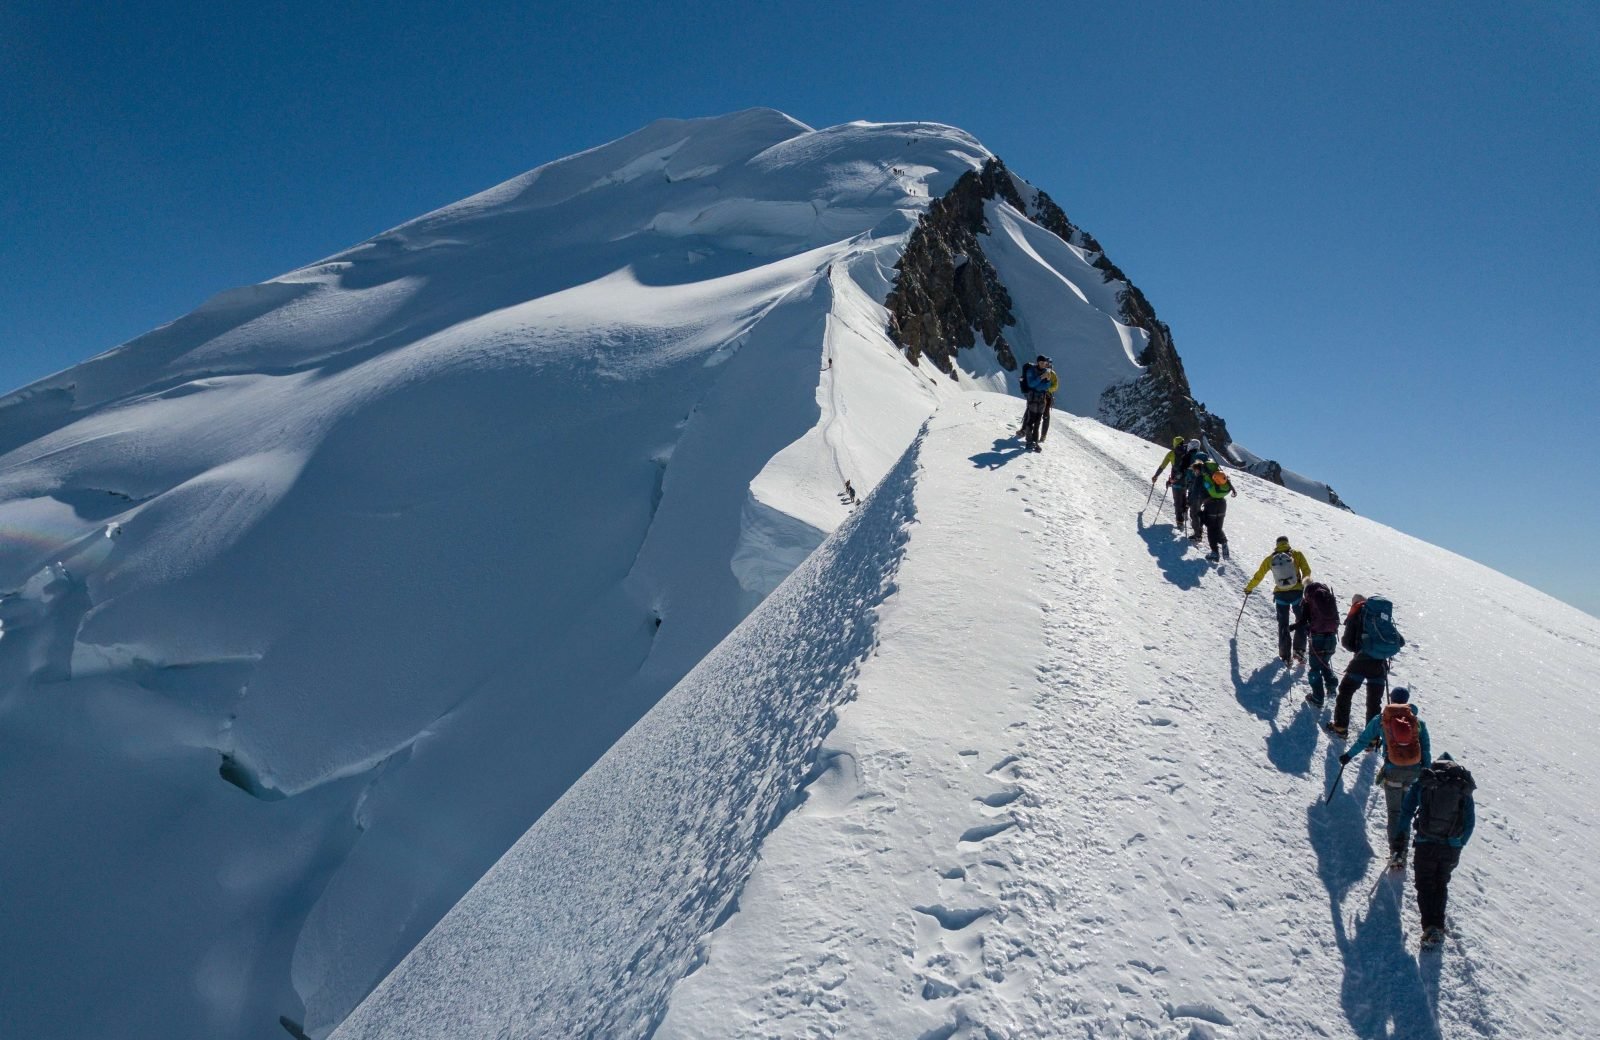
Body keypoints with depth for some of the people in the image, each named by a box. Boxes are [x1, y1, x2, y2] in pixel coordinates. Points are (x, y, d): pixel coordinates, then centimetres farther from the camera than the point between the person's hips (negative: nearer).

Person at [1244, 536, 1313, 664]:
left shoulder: (1270, 558, 4)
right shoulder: (1297, 554, -2)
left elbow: (1258, 576, 10)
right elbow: (1307, 571, -6)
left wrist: (1249, 588, 24)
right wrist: (1306, 582, 12)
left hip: (1280, 595, 1)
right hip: (1297, 592, -1)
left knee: (1283, 625, 14)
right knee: (1301, 621, 16)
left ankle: (1285, 655, 13)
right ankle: (1299, 651, 6)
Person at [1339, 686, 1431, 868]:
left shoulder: (1381, 720, 3)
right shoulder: (1418, 722, 7)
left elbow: (1363, 740, 11)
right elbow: (1426, 751, 8)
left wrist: (1348, 755, 24)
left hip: (1393, 770, -2)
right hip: (1414, 771, 2)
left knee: (1394, 812, 4)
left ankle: (1395, 851, -9)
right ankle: (1402, 852, 8)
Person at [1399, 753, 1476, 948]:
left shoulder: (1423, 783, 0)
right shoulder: (1464, 788, 3)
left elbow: (1406, 810, 2)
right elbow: (1470, 821, 5)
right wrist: (1460, 844, 16)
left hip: (1425, 844, -2)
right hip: (1452, 848, 2)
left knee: (1425, 885, 9)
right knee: (1441, 884, 21)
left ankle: (1430, 927, -8)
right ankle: (1438, 926, 12)